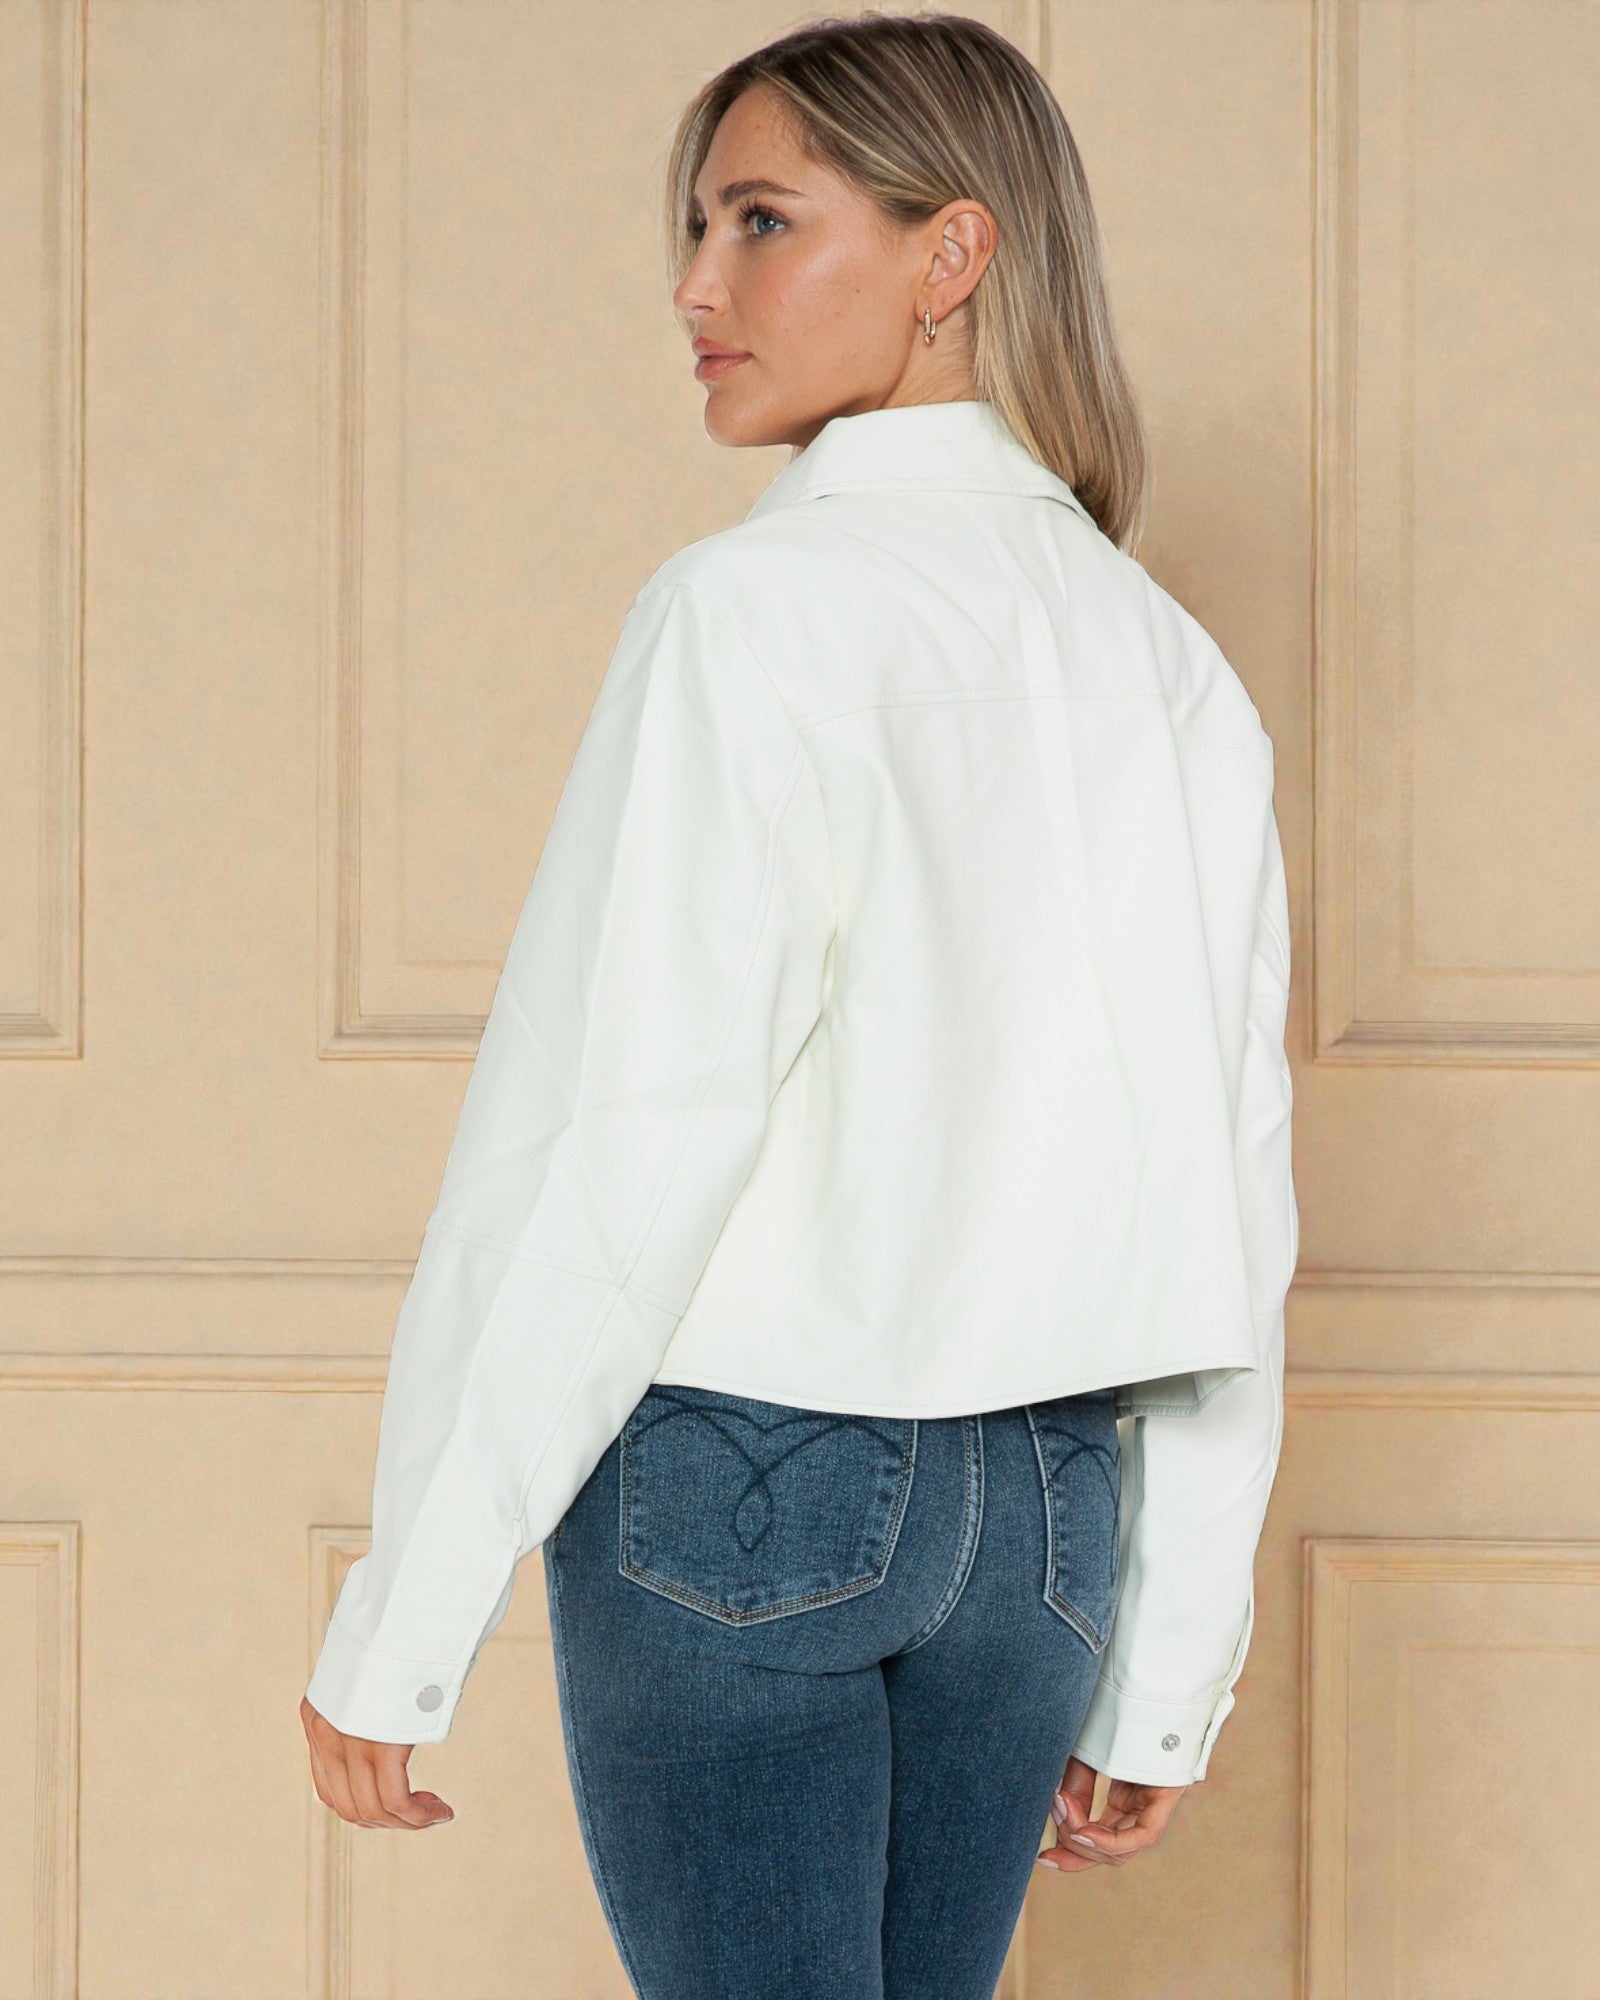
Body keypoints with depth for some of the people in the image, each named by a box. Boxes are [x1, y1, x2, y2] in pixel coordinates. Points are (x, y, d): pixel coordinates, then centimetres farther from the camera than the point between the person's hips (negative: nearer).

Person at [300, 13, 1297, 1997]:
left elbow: (609, 1144, -15)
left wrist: (397, 1623, -10)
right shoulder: (1169, 663, 7)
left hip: (736, 1475, -6)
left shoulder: (765, 606, -11)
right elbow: (1230, 1202, 8)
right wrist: (1165, 1683, 14)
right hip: (1046, 1500, 6)